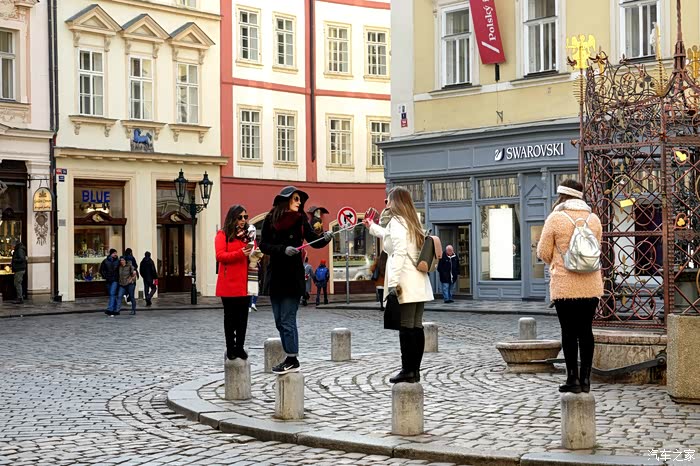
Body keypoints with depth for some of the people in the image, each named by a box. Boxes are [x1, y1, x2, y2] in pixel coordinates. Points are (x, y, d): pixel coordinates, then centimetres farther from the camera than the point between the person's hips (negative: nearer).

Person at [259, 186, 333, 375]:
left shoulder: (300, 220, 1)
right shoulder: (271, 219, 2)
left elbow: (314, 241, 1)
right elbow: (264, 246, -3)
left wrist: (326, 237, -20)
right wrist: (283, 249, -18)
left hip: (293, 276, -3)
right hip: (275, 276, 3)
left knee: (287, 320, -6)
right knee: (280, 321, 9)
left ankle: (293, 360, 1)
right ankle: (290, 358, 18)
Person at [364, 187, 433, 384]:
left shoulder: (397, 222, -8)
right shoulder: (412, 222, 20)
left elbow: (399, 253, -20)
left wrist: (393, 283, -23)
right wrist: (372, 227, 56)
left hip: (406, 285, -9)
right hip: (420, 285, 9)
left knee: (406, 327, -6)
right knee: (416, 326, 9)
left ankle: (408, 371, -4)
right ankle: (415, 370, 13)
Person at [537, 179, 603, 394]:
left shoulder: (556, 218, -7)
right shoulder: (594, 219, 6)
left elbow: (543, 252, -3)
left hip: (565, 285, -4)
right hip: (591, 285, 4)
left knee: (569, 331, 1)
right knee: (586, 330, 9)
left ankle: (573, 379, 2)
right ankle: (585, 378, 10)